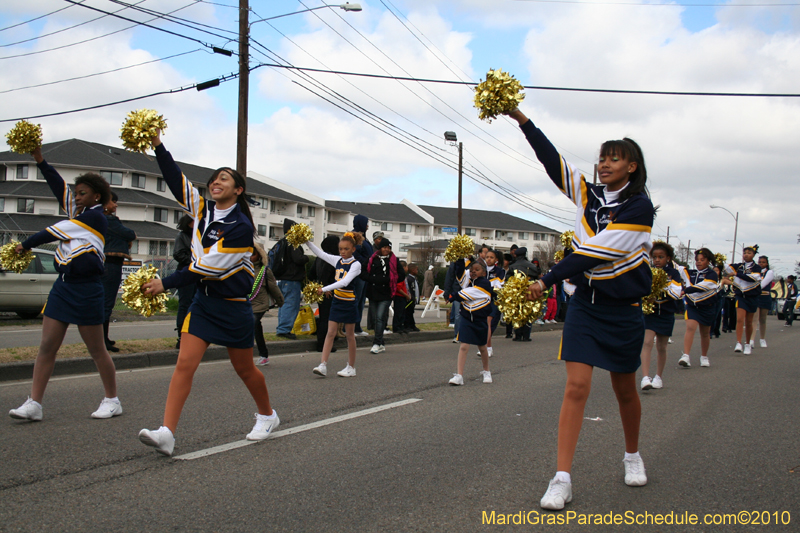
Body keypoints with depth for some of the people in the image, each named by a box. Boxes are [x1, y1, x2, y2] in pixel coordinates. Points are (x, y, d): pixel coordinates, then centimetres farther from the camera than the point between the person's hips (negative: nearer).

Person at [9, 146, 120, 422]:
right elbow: (60, 187, 18)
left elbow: (55, 231, -5)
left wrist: (25, 245, 8)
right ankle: (34, 404, 3)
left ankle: (112, 400, 15)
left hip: (86, 288, -8)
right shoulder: (79, 214, 15)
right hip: (63, 284, 8)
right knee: (47, 346, 2)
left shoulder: (95, 217, -9)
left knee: (97, 350, 2)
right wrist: (40, 160, 12)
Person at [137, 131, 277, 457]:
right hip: (203, 301, 5)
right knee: (185, 363, -8)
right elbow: (177, 180, 0)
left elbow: (210, 266, -21)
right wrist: (158, 146, -11)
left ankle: (267, 415, 35)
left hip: (234, 306, -5)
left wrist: (166, 283, -21)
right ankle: (167, 432, -12)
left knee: (244, 369, 10)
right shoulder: (204, 210, 5)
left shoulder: (241, 226, -17)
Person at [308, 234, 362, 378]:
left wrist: (325, 288, -30)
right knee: (330, 333, 1)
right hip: (336, 301, 5)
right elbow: (320, 253, 13)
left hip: (349, 302, -5)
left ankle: (351, 367, 15)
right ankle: (323, 365, -2)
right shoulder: (337, 260, 6)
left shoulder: (355, 264, -12)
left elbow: (345, 281, -25)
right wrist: (307, 241, 1)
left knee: (349, 335, 5)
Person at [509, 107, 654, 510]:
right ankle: (562, 479, -8)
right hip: (584, 303, 3)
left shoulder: (639, 207, -10)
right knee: (576, 386, -8)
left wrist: (547, 280, -19)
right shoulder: (588, 194, 6)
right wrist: (521, 119, -12)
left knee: (625, 390, 13)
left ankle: (632, 455, 39)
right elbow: (552, 159, -2)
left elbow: (595, 252, -18)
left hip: (622, 309, -3)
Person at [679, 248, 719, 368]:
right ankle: (686, 356, -24)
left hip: (707, 307, -2)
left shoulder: (712, 274, -8)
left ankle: (704, 357, 28)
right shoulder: (691, 273, 6)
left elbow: (701, 287, -23)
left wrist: (685, 290, -31)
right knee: (690, 327, -17)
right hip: (692, 305, 2)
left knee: (705, 333, 11)